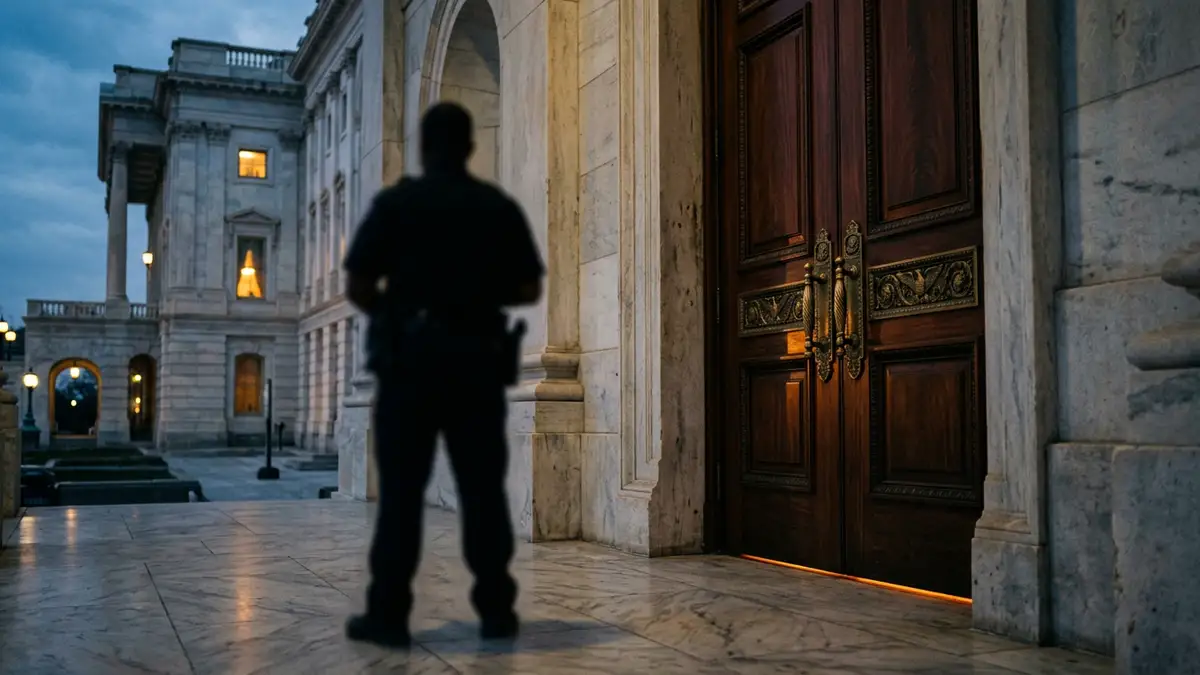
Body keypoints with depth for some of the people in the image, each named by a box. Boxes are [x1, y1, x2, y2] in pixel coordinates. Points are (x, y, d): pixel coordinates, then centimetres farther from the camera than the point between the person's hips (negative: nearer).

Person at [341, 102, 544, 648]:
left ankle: (388, 613, 5)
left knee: (401, 490, 2)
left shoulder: (396, 202, 0)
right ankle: (496, 610, 12)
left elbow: (356, 286, -2)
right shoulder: (500, 207, 7)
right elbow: (529, 290, 6)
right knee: (483, 488, 8)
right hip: (479, 358, 2)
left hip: (410, 356, -2)